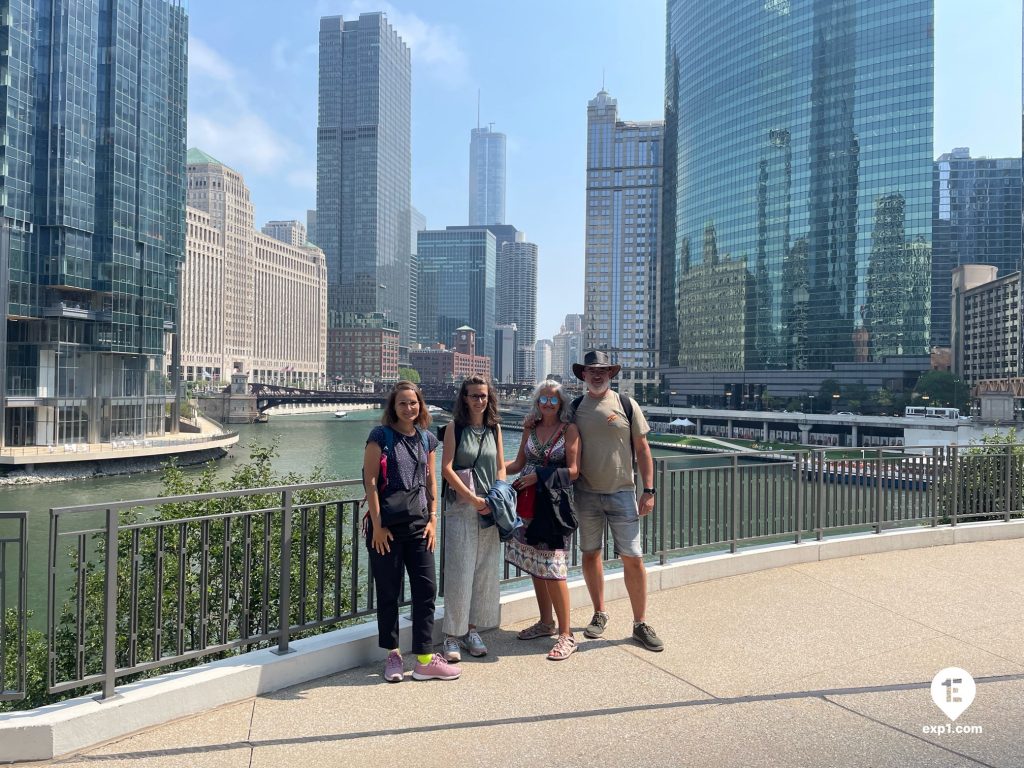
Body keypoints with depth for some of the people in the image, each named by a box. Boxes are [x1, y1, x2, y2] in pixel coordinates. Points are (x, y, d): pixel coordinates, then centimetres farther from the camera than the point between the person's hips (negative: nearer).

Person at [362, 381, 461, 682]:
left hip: (418, 524, 4)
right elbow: (370, 481, -9)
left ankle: (424, 660, 12)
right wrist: (377, 525, -12)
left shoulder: (426, 439, 9)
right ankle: (393, 655, 21)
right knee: (388, 592, 6)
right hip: (387, 525, -4)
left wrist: (432, 519, 7)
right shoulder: (381, 436, -5)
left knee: (427, 589, 3)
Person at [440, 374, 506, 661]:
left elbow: (501, 467, 11)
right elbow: (446, 468, -8)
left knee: (485, 570, 7)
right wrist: (473, 499, -13)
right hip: (460, 507, -4)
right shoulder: (455, 427, -2)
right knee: (459, 570, -4)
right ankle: (452, 635, 7)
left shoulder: (494, 428, 10)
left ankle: (472, 629, 21)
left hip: (489, 508, 4)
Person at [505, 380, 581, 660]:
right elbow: (518, 463, 16)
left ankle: (566, 634, 1)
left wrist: (538, 476, -15)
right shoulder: (531, 429, 11)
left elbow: (573, 471, -9)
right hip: (529, 504, 5)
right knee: (534, 566, 11)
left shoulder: (569, 430, -4)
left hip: (554, 505, -5)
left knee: (552, 568, -9)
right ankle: (546, 622, 28)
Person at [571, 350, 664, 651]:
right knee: (590, 554, 10)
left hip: (621, 493, -2)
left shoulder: (626, 405, -1)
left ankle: (640, 624, 13)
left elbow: (642, 449, 1)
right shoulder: (575, 408, 4)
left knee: (633, 558, -1)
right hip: (586, 494, 2)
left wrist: (648, 490, -4)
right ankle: (599, 614, 28)